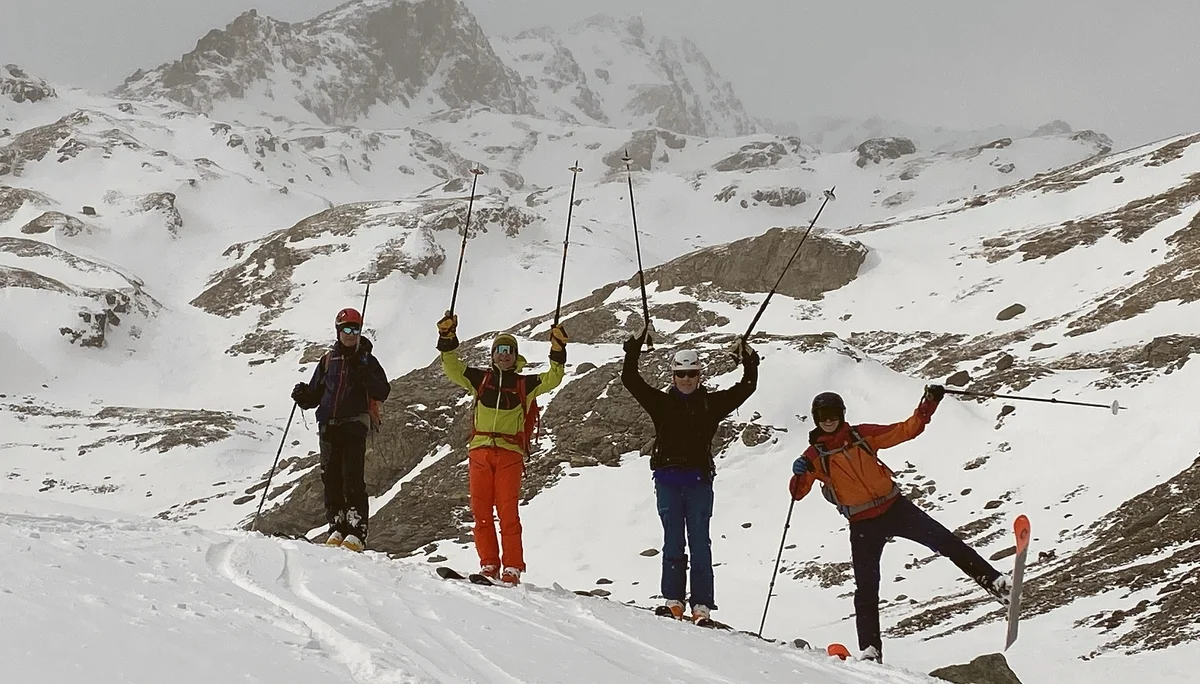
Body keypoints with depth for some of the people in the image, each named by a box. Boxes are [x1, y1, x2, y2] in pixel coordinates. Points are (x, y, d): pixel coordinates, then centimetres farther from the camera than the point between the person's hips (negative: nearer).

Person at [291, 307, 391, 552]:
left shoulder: (366, 360, 7)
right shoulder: (328, 359, 16)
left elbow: (383, 393, -3)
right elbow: (316, 394, 18)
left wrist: (365, 377, -19)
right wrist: (303, 396, -4)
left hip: (354, 424, -4)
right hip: (329, 425, 4)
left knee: (352, 478, -12)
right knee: (331, 477, 0)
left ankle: (357, 532, -15)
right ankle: (337, 527, 6)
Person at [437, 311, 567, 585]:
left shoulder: (525, 384, 12)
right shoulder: (480, 379, 15)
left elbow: (552, 379, 4)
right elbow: (453, 368, 11)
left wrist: (558, 352, -7)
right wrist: (447, 339, 0)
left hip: (510, 453, -2)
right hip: (480, 451, 2)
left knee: (508, 512, -8)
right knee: (481, 511, 0)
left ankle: (512, 568, -7)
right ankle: (488, 565, 5)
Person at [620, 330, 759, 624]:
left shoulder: (711, 403, 9)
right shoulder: (662, 402, 9)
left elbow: (745, 389, 8)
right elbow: (630, 381, 4)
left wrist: (750, 364, -4)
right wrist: (633, 353, -6)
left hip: (699, 481, -1)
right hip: (668, 481, 1)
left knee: (700, 544, -2)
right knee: (673, 543, 2)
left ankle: (702, 607, -3)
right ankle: (673, 601, 5)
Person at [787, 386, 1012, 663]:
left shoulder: (862, 435, 2)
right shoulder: (815, 455, -1)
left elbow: (907, 430, 4)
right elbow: (798, 493, -6)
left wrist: (929, 403, -7)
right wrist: (799, 473, -28)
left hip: (895, 507, 1)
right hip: (862, 524, -1)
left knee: (945, 541, -11)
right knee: (866, 587, -3)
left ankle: (994, 581, -8)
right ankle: (870, 649, -1)